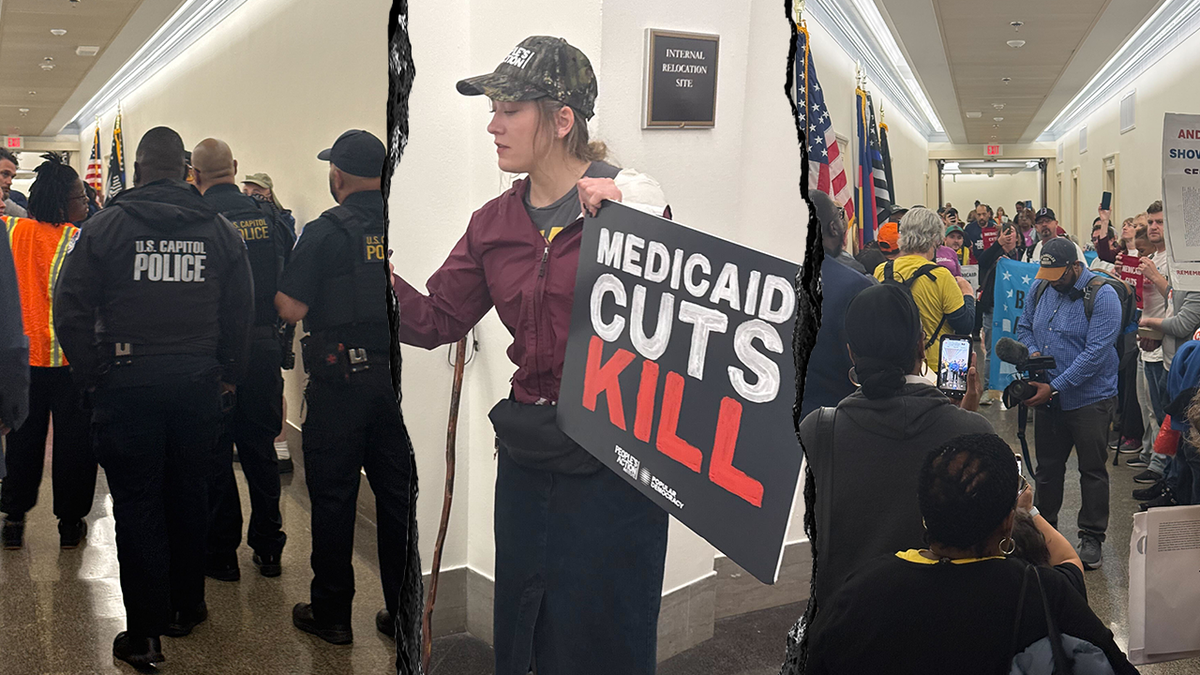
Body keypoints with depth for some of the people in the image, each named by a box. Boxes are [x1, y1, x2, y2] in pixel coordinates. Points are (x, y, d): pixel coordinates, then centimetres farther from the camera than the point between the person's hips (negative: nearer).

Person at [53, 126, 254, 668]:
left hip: (128, 385, -2)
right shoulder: (219, 231, 3)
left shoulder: (105, 227, -4)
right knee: (188, 495, 15)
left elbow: (70, 311, -6)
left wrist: (92, 376, 2)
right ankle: (186, 608, 29)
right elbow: (241, 313, 4)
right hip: (198, 385, 3)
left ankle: (144, 634, 9)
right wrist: (227, 375, 11)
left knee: (136, 504, 4)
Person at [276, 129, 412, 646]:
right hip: (396, 376, 4)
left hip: (341, 379, -4)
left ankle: (331, 613, 17)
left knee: (333, 496, 7)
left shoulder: (326, 232, -11)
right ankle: (403, 613, 20)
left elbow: (291, 309, -14)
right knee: (396, 492, 12)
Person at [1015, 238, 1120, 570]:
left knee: (1092, 469, 3)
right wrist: (1032, 352, -7)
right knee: (1047, 467, 15)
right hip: (1048, 397, 6)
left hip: (1090, 398, -6)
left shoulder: (1102, 296, -16)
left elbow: (1095, 353, -22)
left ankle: (1091, 539, 15)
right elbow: (1024, 327, 16)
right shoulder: (1039, 289, 3)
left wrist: (1054, 387, -23)